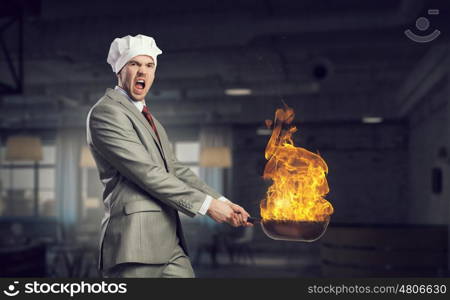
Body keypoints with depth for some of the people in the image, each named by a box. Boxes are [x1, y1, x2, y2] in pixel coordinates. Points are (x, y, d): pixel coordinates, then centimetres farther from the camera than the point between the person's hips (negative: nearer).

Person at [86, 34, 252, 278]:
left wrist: (221, 201, 6)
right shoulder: (105, 112, -8)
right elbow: (147, 173, -15)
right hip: (135, 243, -9)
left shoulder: (146, 117, 22)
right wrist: (207, 204, -13)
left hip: (169, 243, 9)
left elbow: (174, 169, 18)